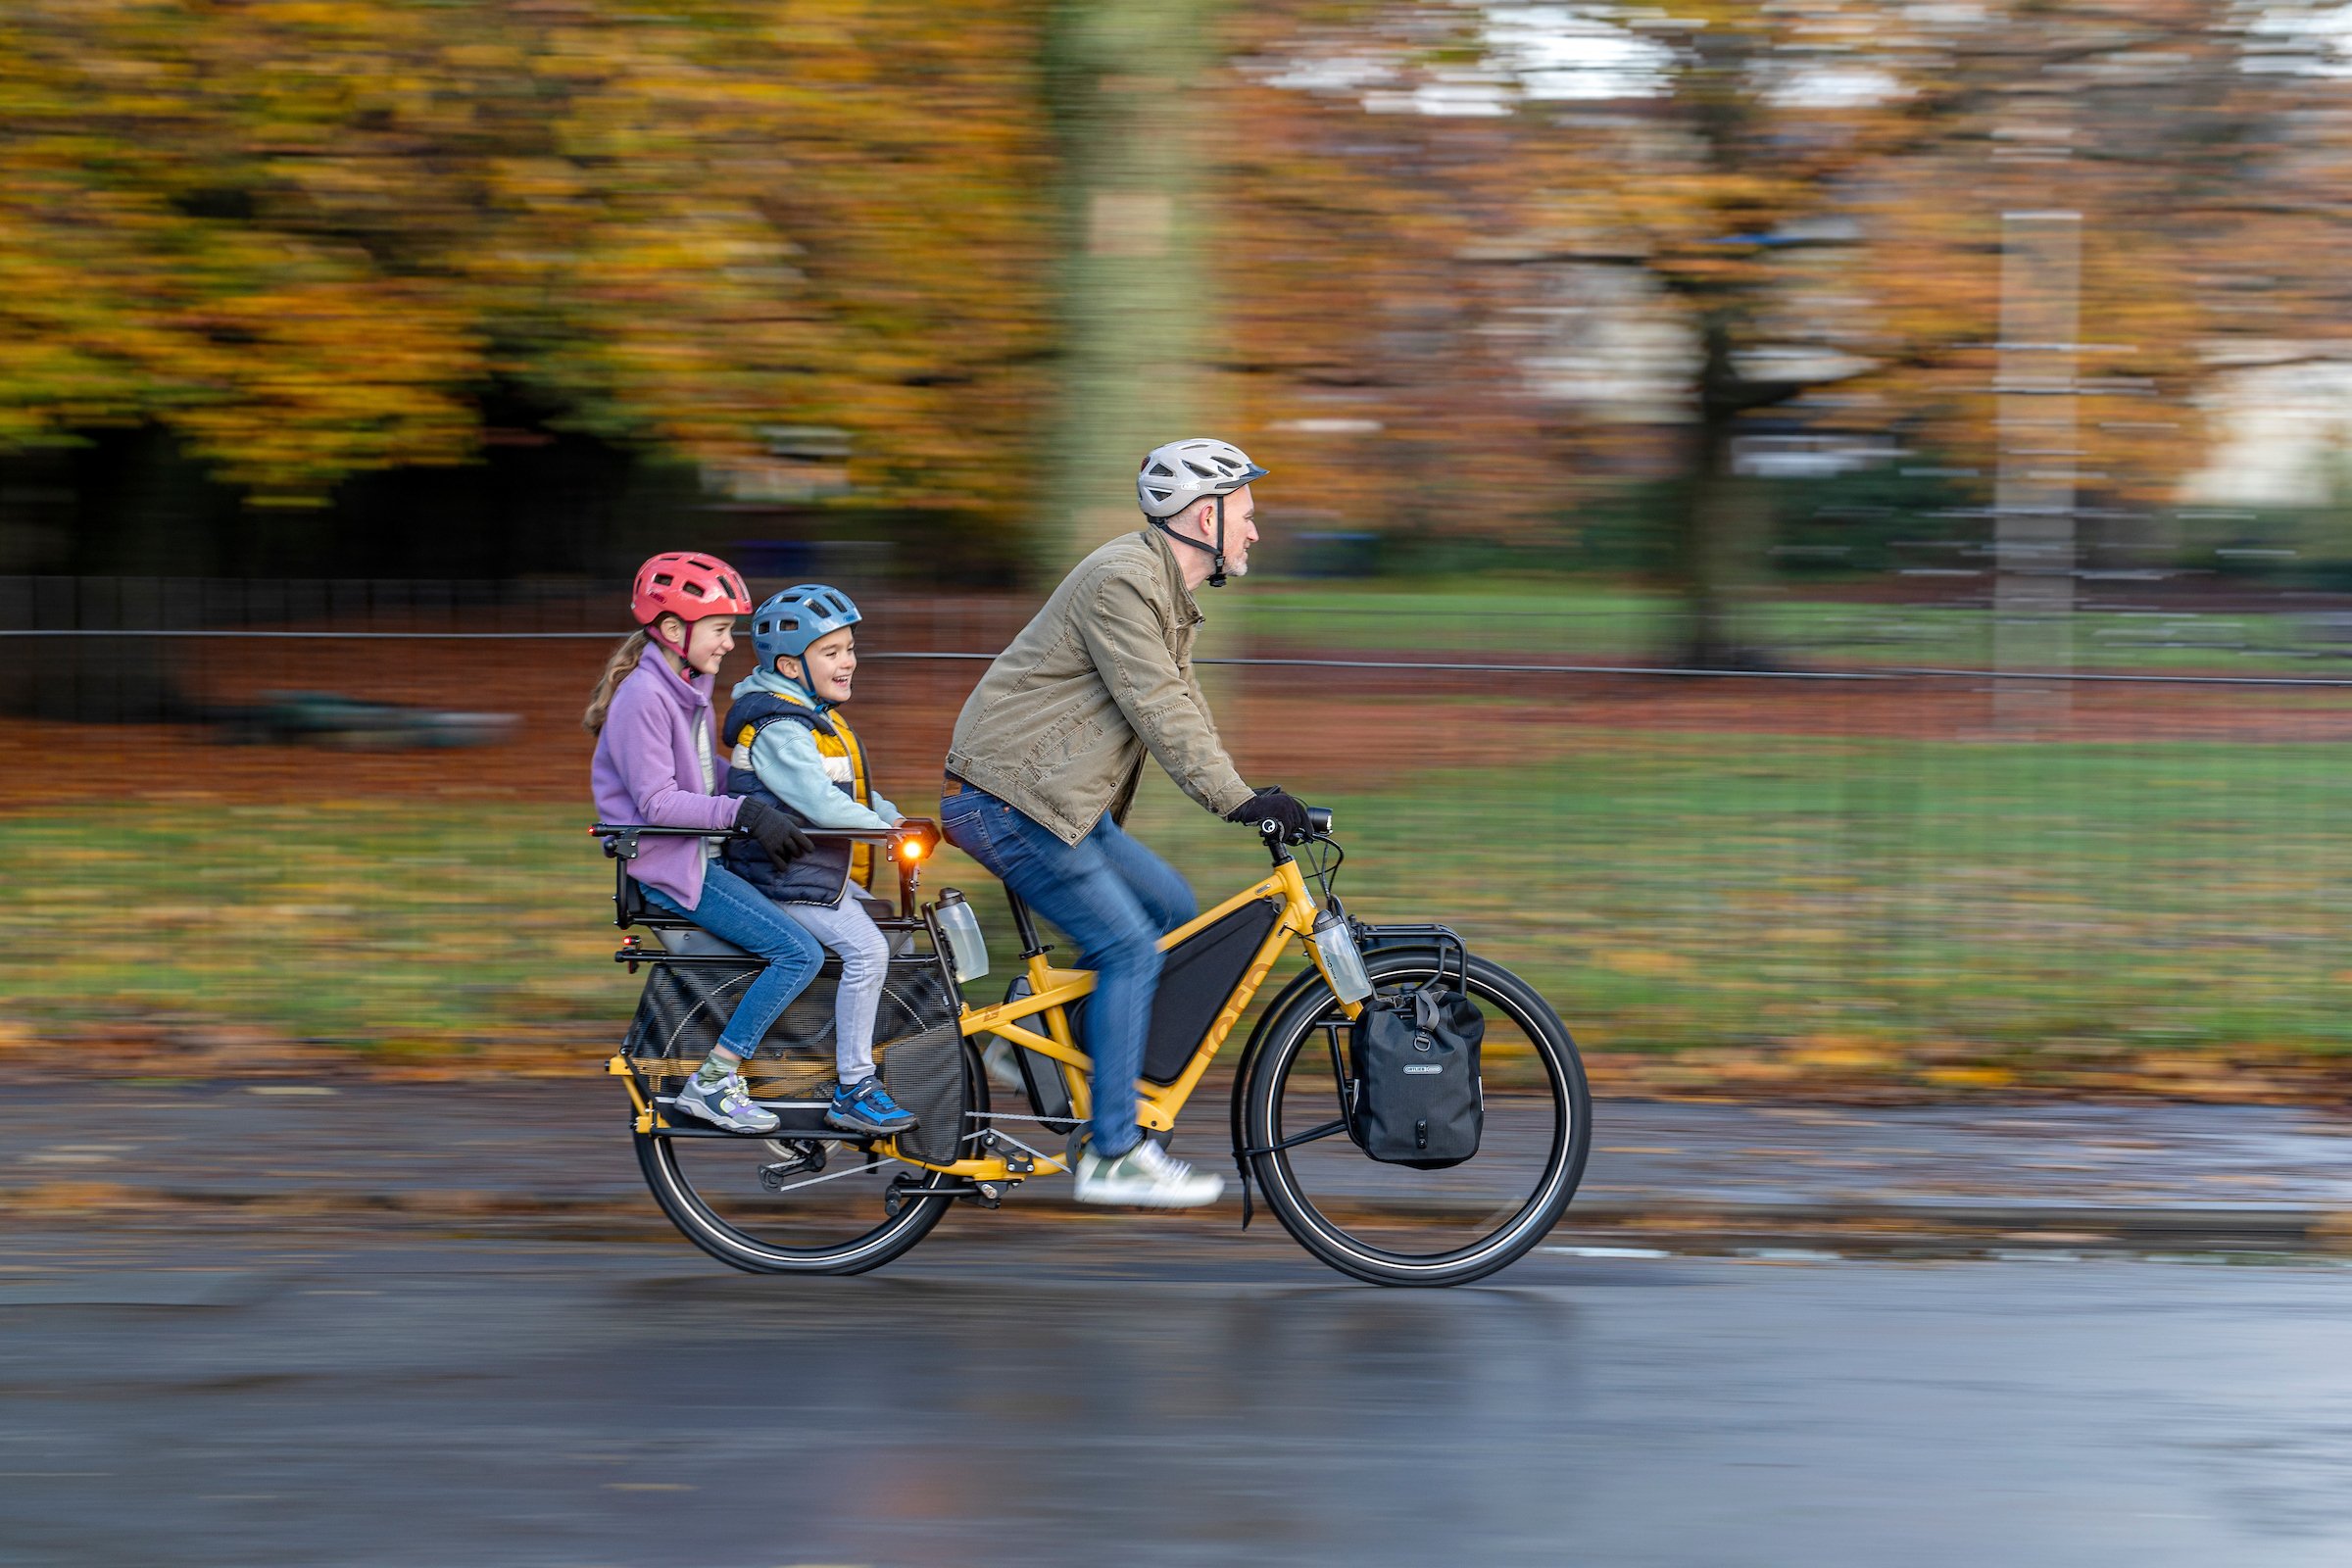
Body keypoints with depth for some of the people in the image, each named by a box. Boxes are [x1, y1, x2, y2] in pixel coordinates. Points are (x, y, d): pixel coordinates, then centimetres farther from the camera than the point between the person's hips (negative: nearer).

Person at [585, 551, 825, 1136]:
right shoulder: (644, 697, -18)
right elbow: (657, 803, -23)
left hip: (701, 852, 10)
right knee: (801, 952, -19)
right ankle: (710, 1084, -13)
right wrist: (745, 812, -29)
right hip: (667, 865, -10)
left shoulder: (690, 687, 13)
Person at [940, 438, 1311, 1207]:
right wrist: (1238, 799, -26)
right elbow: (1158, 709, -24)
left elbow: (1182, 706, 20)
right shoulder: (1121, 582, -18)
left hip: (1054, 797, 10)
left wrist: (1251, 798, 12)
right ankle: (1113, 1155, -8)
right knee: (1130, 950, -11)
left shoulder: (1167, 593, 16)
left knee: (1170, 907, 9)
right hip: (1007, 801, -10)